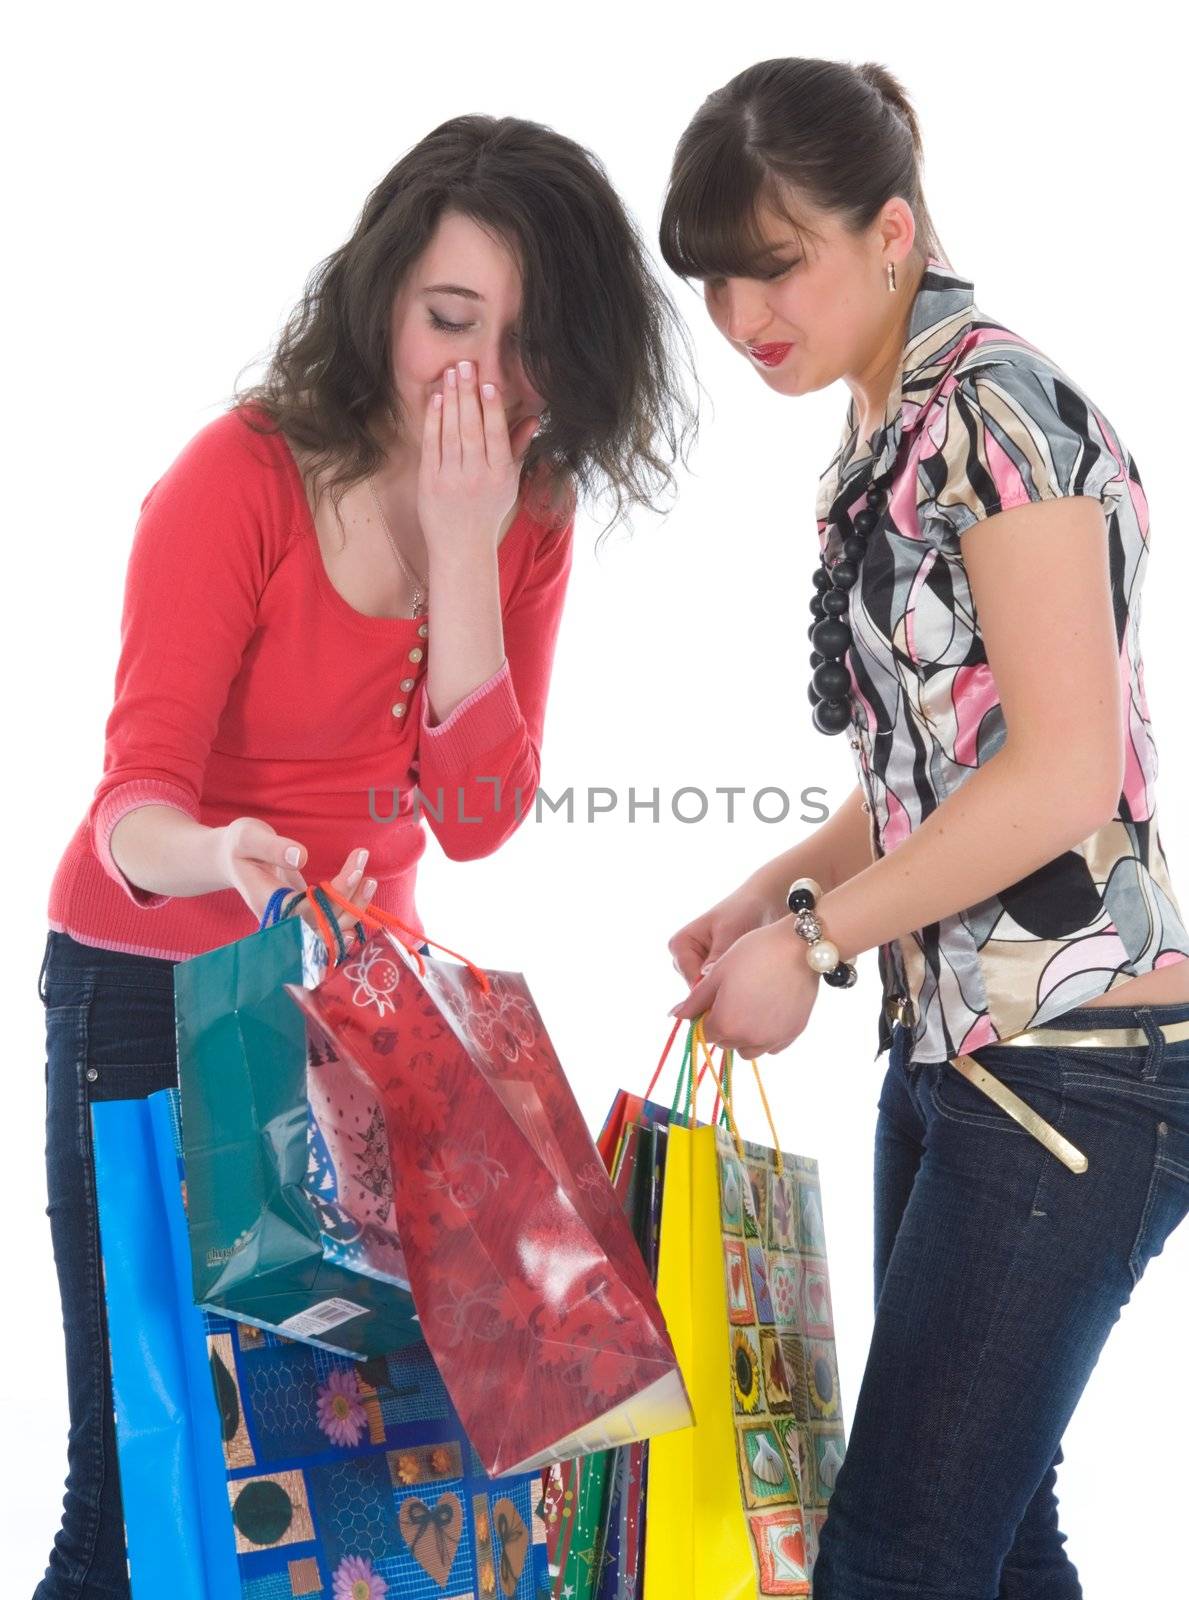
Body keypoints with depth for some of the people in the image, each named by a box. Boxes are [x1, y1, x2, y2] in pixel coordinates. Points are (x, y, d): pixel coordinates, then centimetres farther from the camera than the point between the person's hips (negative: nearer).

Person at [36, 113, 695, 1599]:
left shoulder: (526, 516, -4)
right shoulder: (241, 476, -18)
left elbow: (475, 817, -13)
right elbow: (137, 797, -22)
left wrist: (463, 546, -22)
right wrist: (223, 858, -46)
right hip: (147, 993, -4)